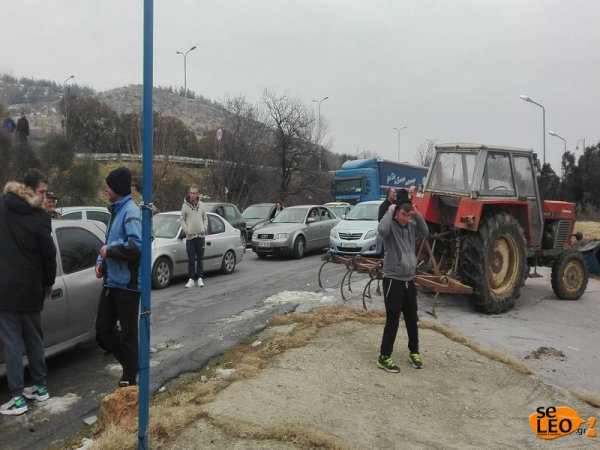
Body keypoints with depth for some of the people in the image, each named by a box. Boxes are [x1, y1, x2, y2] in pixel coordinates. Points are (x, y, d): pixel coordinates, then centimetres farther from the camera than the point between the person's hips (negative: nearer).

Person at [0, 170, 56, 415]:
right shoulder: (39, 217, -10)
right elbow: (49, 254, -7)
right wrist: (48, 283, 7)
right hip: (30, 289, 0)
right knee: (34, 338, 15)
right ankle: (40, 387, 25)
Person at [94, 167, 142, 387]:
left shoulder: (131, 212, -16)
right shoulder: (116, 210, 14)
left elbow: (136, 246, -29)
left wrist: (109, 251, -17)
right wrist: (101, 261, 7)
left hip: (127, 283, -9)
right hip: (111, 281, 9)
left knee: (128, 332, 3)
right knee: (103, 327, 14)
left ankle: (129, 379, 17)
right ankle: (129, 361, 32)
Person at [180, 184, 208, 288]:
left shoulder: (201, 205, 7)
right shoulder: (185, 205, 0)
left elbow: (205, 218, 13)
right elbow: (181, 219, 2)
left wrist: (204, 228, -2)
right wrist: (186, 229, -10)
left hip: (201, 236, 2)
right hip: (190, 237, -2)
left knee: (200, 259, 6)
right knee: (191, 260, 1)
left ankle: (199, 278, 15)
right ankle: (191, 279, 8)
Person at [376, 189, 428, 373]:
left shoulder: (411, 226, 8)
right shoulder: (391, 226, -12)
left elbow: (425, 232, -2)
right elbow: (381, 229, -34)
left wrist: (417, 215, -9)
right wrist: (390, 211, -21)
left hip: (409, 280, 6)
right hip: (393, 280, -6)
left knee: (412, 319, 15)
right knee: (393, 321, -2)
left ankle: (414, 352, 32)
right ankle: (384, 357, 9)